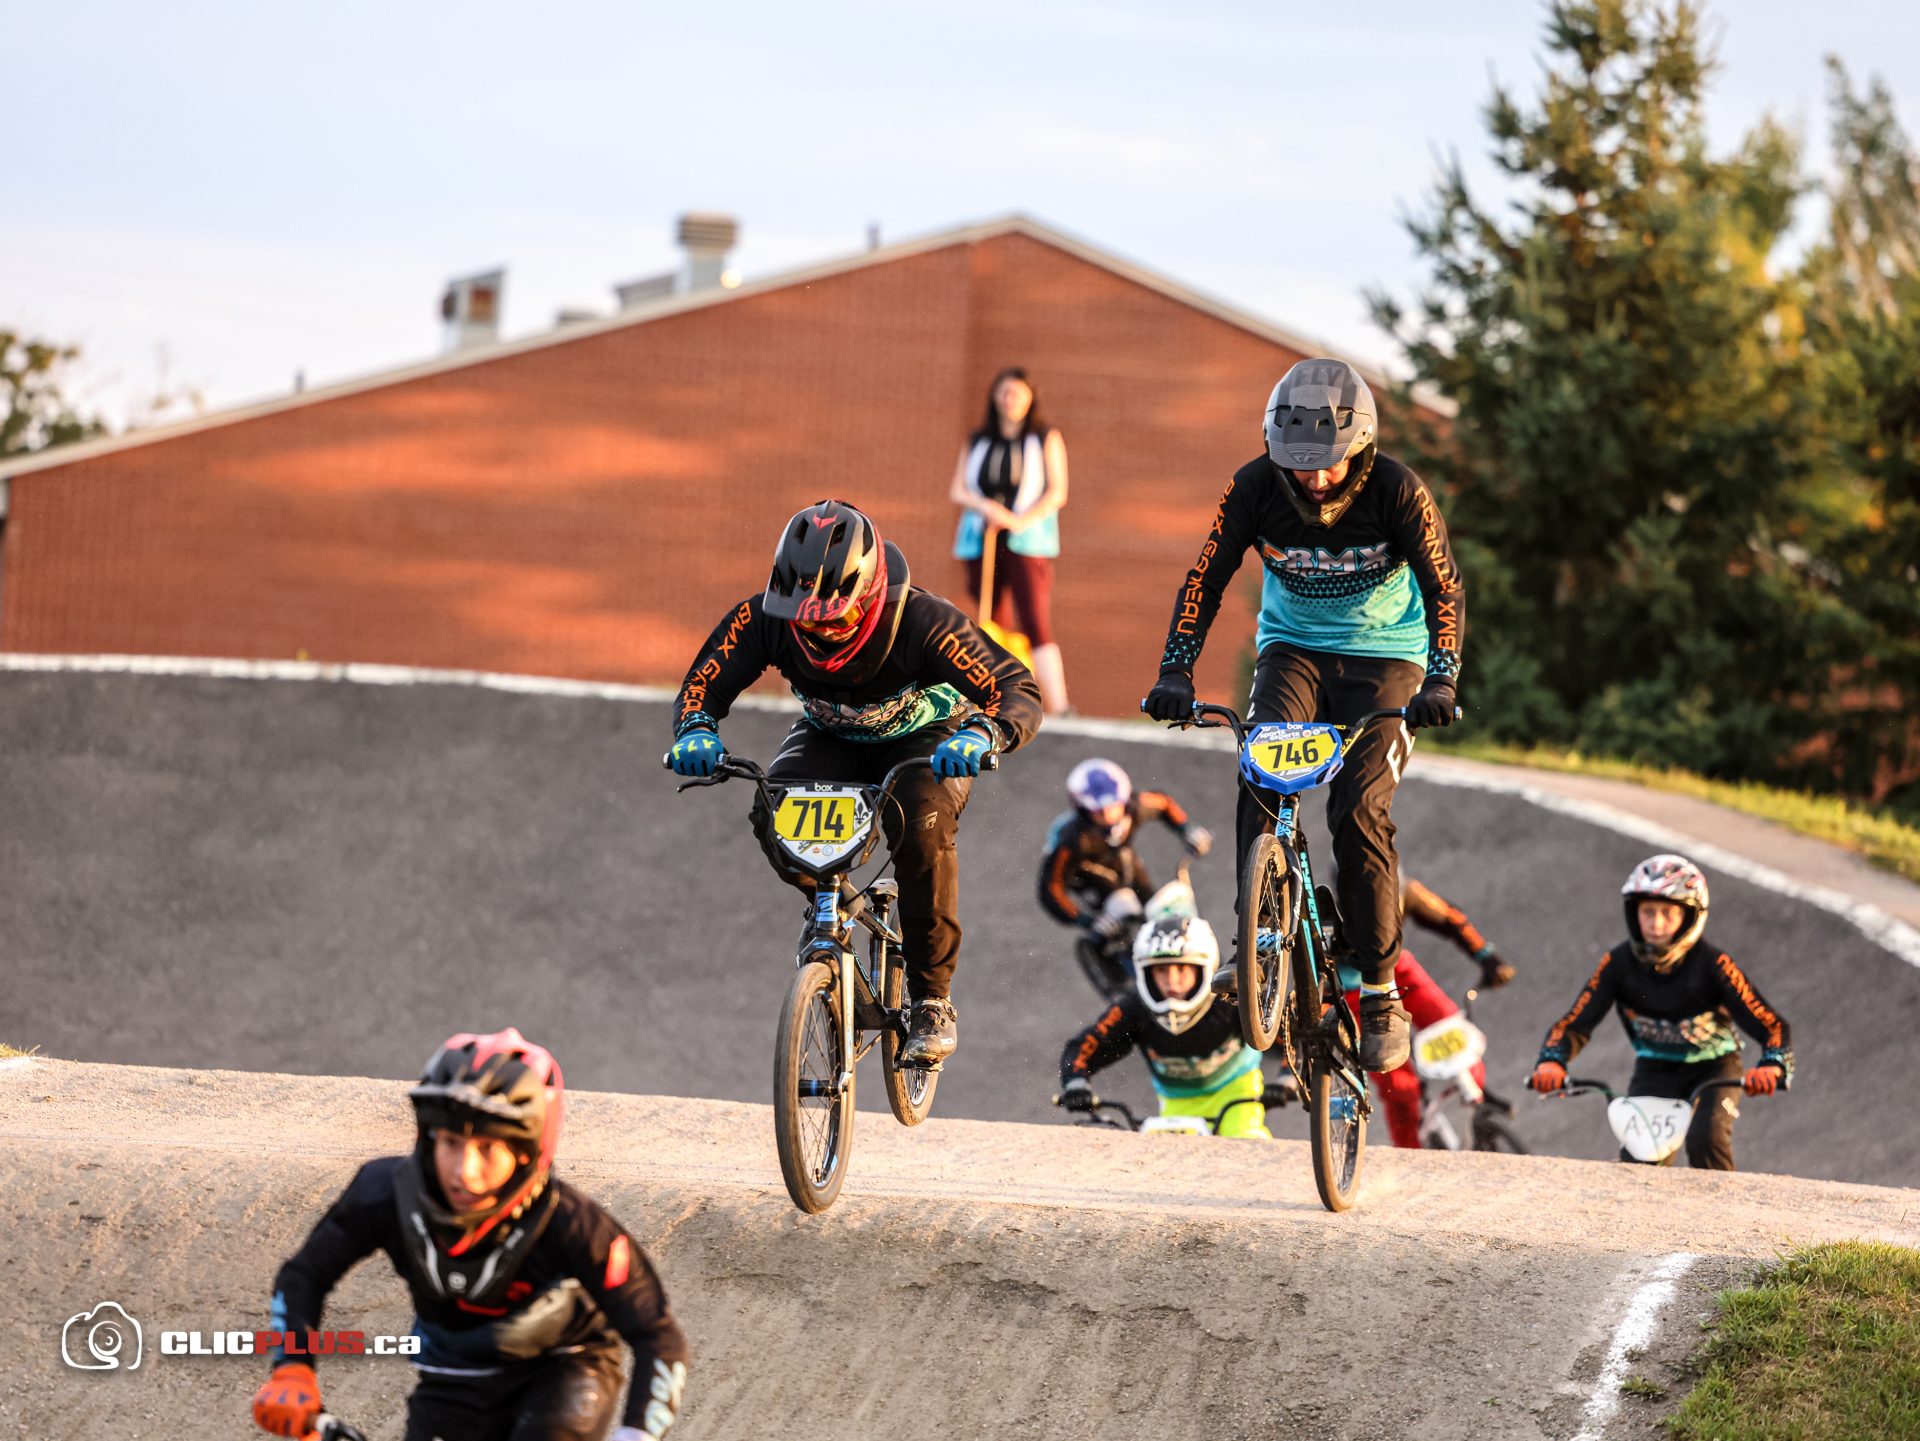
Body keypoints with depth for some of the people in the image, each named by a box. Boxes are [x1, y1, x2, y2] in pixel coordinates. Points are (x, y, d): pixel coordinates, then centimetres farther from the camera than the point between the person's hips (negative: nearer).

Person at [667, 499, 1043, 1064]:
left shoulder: (920, 621, -36)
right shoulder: (765, 618, -28)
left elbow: (1019, 691, -37)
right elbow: (704, 682, -18)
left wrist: (982, 735, -59)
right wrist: (696, 731, -42)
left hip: (927, 741, -3)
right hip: (831, 739, 3)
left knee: (922, 825, -35)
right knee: (774, 816, -30)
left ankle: (932, 1001, -19)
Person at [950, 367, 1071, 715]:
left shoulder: (1046, 439, 5)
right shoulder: (977, 442, 13)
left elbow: (1057, 492, -3)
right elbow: (957, 491, 7)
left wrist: (1022, 521, -18)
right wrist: (987, 508, -13)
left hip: (1027, 542, -4)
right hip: (982, 542, 4)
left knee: (1036, 624, -17)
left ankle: (1059, 709, -26)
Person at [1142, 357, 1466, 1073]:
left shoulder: (1396, 491, -20)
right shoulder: (1255, 487, -16)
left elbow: (1444, 587, -17)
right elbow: (1205, 579, -13)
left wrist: (1441, 680, -31)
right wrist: (1175, 673, -24)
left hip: (1383, 653, -2)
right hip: (1293, 649, 2)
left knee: (1360, 808, -18)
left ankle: (1380, 993, -9)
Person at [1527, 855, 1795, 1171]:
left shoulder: (1711, 963, -24)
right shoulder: (1619, 963, -17)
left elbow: (1771, 1025, -27)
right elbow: (1574, 1024, -18)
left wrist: (1772, 1067, -49)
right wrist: (1551, 1063, -39)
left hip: (1712, 1069, -2)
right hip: (1655, 1070, 2)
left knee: (1706, 1140, -30)